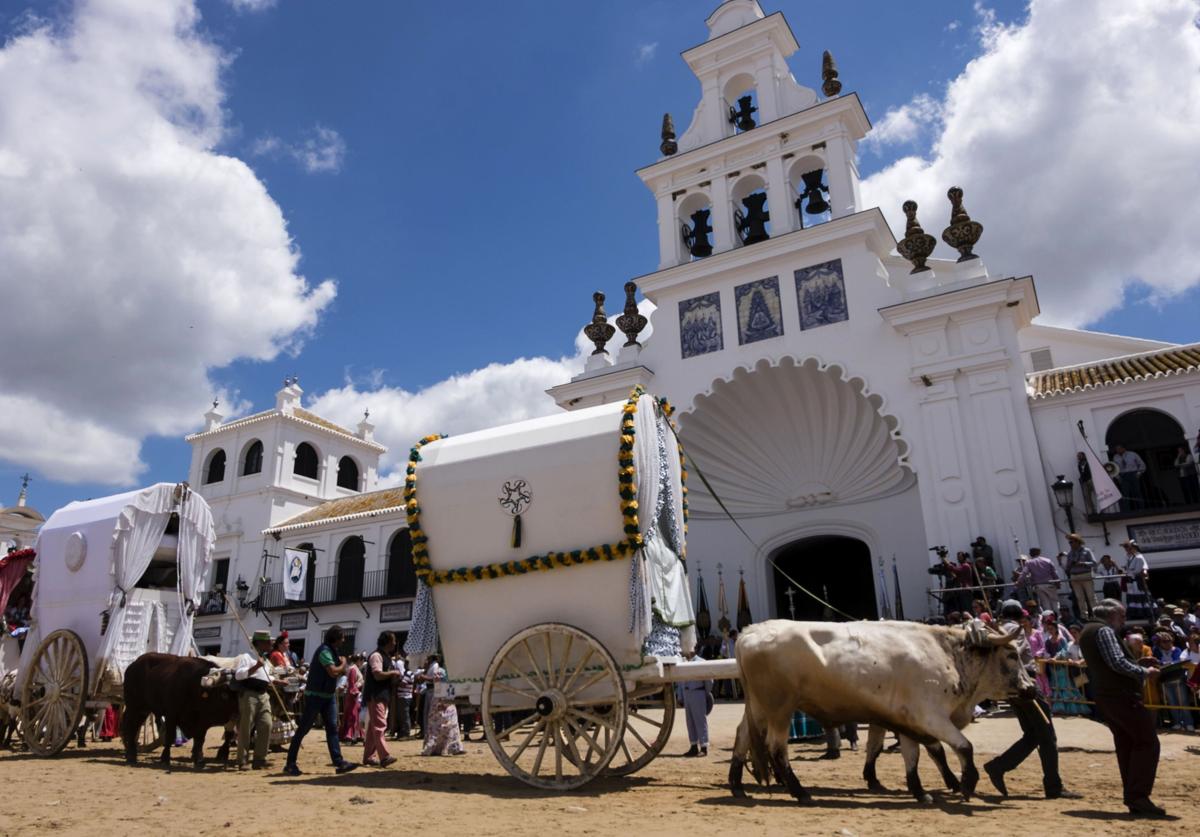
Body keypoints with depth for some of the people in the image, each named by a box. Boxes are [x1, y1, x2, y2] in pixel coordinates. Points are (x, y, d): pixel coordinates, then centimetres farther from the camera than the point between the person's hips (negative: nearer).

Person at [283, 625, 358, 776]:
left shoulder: (332, 650, 12)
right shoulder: (324, 650, -18)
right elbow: (333, 671, -27)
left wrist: (341, 666, -1)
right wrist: (343, 664, -10)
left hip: (328, 695, 9)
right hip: (315, 695, -9)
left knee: (332, 728, 2)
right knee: (303, 729, 0)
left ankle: (339, 762, -1)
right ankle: (290, 764, 9)